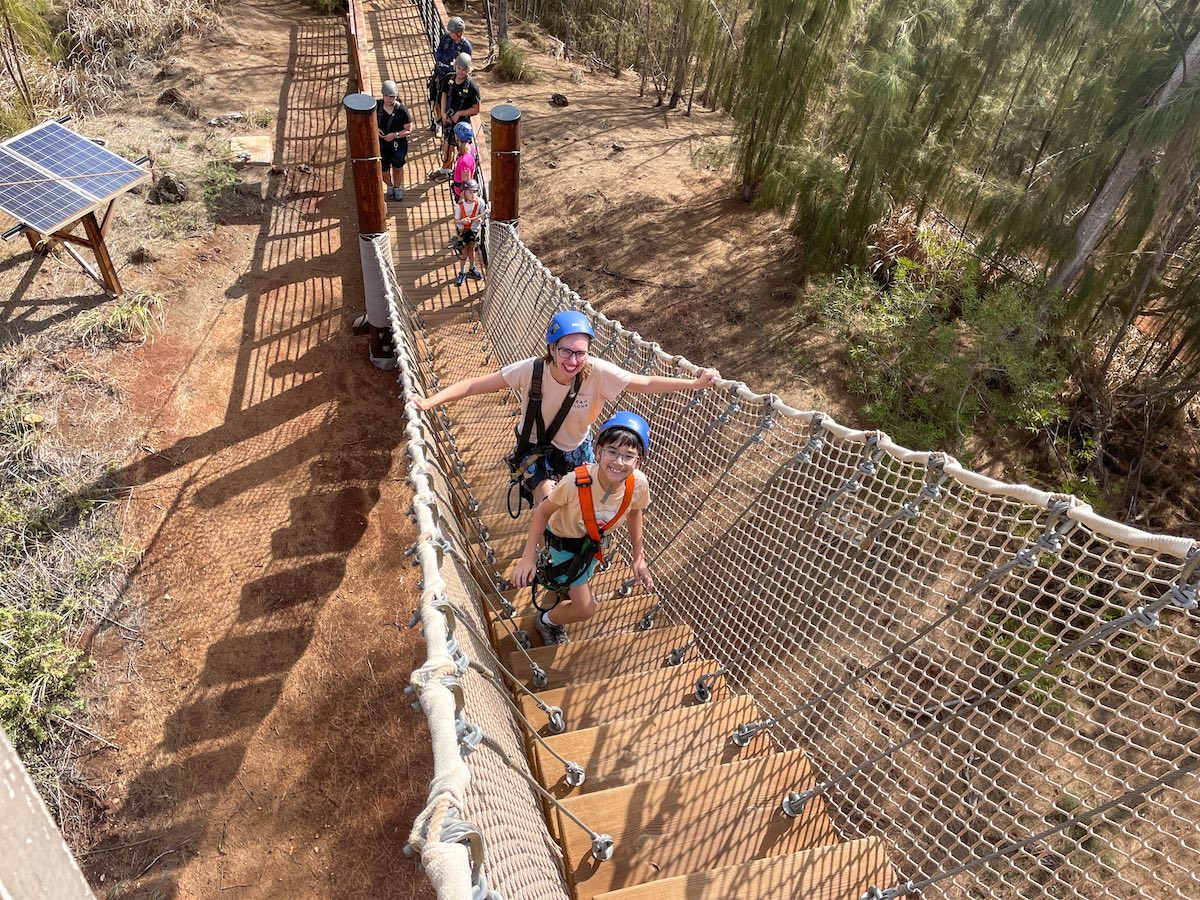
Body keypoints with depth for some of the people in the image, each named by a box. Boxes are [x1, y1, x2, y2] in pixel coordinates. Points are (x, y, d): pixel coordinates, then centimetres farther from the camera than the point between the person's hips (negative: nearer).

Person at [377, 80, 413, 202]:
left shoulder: (402, 110, -18)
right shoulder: (377, 107, -9)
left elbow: (409, 130, -13)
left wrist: (395, 135, -26)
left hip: (398, 145, -2)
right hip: (382, 145, 2)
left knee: (397, 168, 20)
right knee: (383, 171, 9)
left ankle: (397, 188, 48)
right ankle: (390, 186, 42)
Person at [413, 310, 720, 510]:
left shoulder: (598, 373, -30)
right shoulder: (531, 370, -32)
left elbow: (647, 383, -22)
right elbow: (476, 384, -27)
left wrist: (695, 383, -24)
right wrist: (431, 401, -33)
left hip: (577, 448, 2)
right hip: (535, 449, -2)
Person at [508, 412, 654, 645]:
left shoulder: (639, 484, -31)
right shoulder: (576, 482, -41)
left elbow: (634, 512, -7)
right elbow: (543, 512, -23)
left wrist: (638, 557, -2)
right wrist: (527, 557, -26)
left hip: (595, 540, 4)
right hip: (564, 541, -4)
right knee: (586, 609, 0)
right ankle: (546, 620, 32)